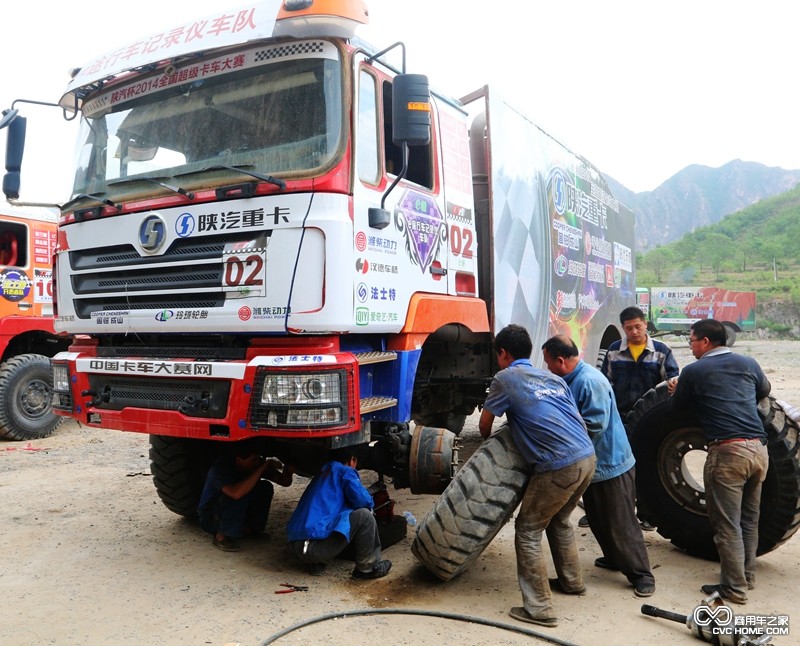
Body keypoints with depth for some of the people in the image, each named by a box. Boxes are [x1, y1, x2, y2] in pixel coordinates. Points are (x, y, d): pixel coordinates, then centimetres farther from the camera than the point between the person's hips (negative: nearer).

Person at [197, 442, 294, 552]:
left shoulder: (256, 462, -12)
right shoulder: (221, 466, -30)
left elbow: (284, 481, -8)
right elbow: (236, 493, -48)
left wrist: (288, 472, -32)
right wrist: (262, 468, -44)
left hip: (237, 515, 7)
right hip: (210, 517, -7)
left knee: (266, 487, -13)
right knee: (242, 493, -32)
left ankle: (248, 529, -2)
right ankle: (221, 537, -20)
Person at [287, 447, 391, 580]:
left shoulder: (323, 473, 25)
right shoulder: (345, 471, 3)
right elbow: (362, 500, -11)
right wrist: (369, 503, 14)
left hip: (297, 544, 9)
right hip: (314, 545, -9)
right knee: (364, 516, -5)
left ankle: (317, 562, 15)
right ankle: (368, 567, 8)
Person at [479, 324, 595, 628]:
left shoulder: (505, 378, 1)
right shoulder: (553, 378, 21)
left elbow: (484, 424, 10)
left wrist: (489, 441, 32)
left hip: (559, 466, -8)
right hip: (587, 457, 8)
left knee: (527, 530, 5)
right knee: (559, 520, 28)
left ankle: (539, 609, 6)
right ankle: (572, 580, 43)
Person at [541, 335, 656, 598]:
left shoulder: (590, 381, -25)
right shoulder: (571, 379, 6)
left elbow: (595, 424, -29)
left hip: (611, 464, -10)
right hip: (591, 464, 10)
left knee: (621, 525, 0)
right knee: (598, 520, 21)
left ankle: (642, 575, 13)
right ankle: (614, 558, 39)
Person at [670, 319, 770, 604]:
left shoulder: (693, 371, -2)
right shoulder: (749, 363, 12)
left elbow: (676, 406, 11)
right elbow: (765, 390, 31)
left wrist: (678, 390, 32)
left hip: (727, 451, -6)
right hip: (759, 449, 6)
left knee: (727, 524, 3)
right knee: (749, 519, 20)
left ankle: (735, 588, 10)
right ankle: (747, 576, 31)